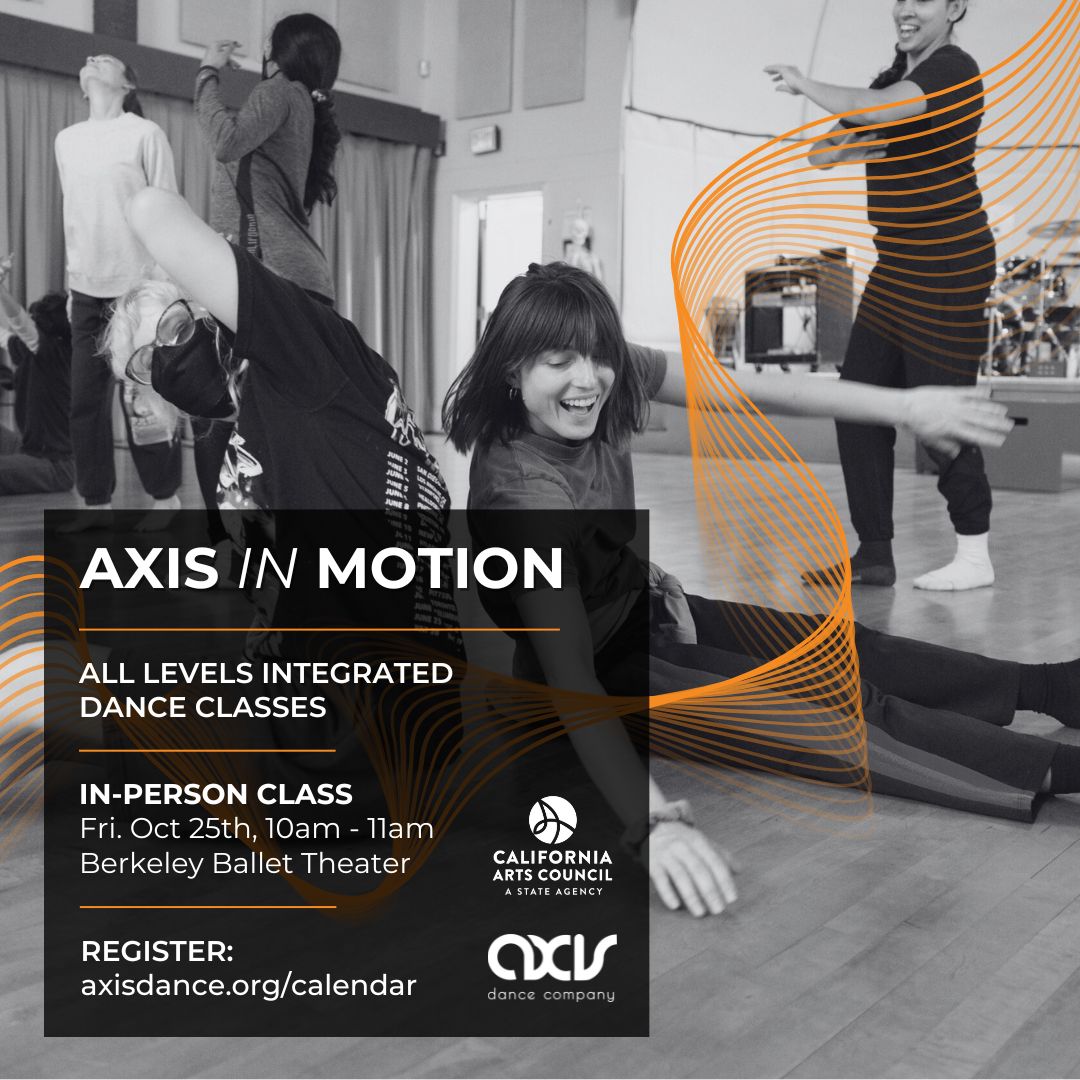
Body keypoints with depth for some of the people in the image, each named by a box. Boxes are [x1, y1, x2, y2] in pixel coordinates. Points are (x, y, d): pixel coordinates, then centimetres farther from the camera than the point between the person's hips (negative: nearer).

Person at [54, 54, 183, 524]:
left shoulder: (145, 134, -2)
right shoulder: (66, 139, 13)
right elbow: (71, 215, 17)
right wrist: (71, 279, 13)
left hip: (138, 286, -5)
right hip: (87, 290, 5)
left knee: (146, 400, -3)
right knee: (85, 399, 2)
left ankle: (165, 499, 8)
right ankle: (96, 504, 9)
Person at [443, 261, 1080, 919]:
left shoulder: (609, 376, -15)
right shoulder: (523, 490, -35)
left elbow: (741, 391, -15)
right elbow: (570, 674, -41)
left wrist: (904, 406, -17)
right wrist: (654, 822, -51)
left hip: (638, 610, 8)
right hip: (596, 666, -7)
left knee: (846, 649, 9)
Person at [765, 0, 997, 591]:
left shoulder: (954, 68, -11)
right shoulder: (892, 80, 17)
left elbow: (874, 111, -28)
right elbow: (820, 153, 14)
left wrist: (804, 85, -13)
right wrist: (857, 142, -9)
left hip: (950, 267, -9)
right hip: (896, 268, 9)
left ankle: (974, 557, 8)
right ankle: (874, 554, 12)